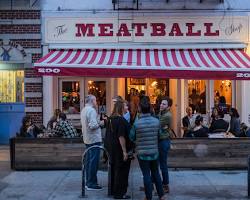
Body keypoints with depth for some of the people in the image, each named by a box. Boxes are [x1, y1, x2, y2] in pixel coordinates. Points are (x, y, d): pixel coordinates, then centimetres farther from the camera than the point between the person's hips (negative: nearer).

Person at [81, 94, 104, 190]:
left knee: (88, 160, 14)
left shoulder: (84, 110, 13)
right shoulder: (91, 110, -17)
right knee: (94, 161, -5)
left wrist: (98, 122, 13)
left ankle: (88, 182, 21)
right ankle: (91, 183, -1)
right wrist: (100, 123, -8)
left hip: (87, 139, 10)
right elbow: (92, 125, -25)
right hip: (94, 139, -10)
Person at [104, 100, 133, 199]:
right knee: (121, 171, 1)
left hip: (111, 148, 9)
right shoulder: (121, 120, -19)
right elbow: (121, 137, -24)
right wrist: (125, 151, -22)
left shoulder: (110, 119, 7)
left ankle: (113, 190, 28)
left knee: (114, 169, 18)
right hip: (120, 149, -9)